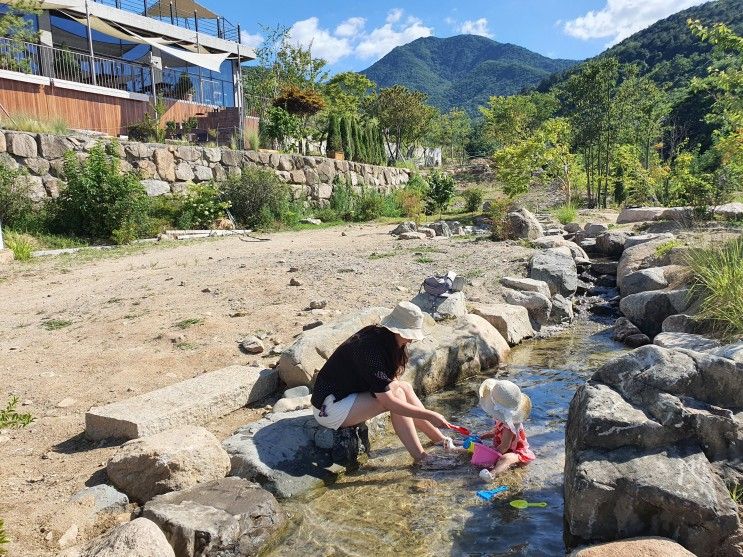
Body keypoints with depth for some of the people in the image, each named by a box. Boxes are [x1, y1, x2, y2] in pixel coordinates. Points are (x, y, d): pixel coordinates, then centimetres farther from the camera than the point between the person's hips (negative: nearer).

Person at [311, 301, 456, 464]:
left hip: (349, 393, 9)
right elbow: (389, 401, -30)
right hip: (331, 409, -9)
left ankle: (441, 440, 5)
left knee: (405, 387, -2)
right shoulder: (370, 347, -28)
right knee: (396, 393, -22)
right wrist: (430, 416, -27)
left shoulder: (377, 334, -1)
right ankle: (420, 458, -14)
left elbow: (390, 379, 10)